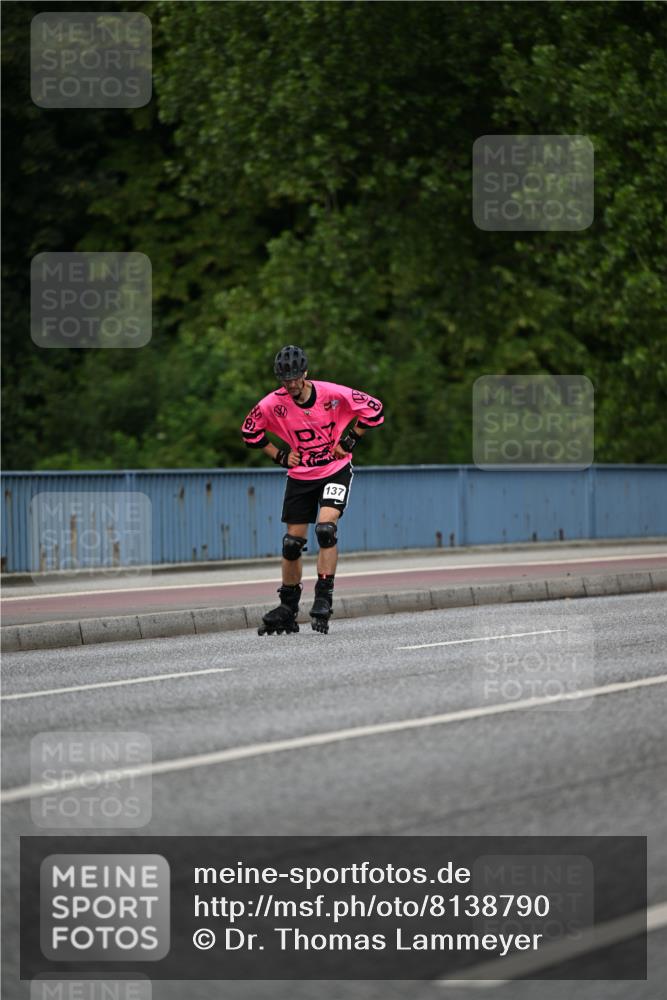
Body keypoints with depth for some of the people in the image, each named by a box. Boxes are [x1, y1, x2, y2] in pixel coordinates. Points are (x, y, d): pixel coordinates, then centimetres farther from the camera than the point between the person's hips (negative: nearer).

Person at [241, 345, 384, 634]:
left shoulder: (331, 393, -17)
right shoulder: (273, 404, -12)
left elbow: (374, 410, -7)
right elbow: (250, 431, 6)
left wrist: (349, 441, -9)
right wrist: (280, 455, -1)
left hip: (335, 471, -3)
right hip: (300, 477, 3)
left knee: (326, 528, -23)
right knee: (292, 542, 4)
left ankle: (324, 599, -17)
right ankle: (287, 610, 17)